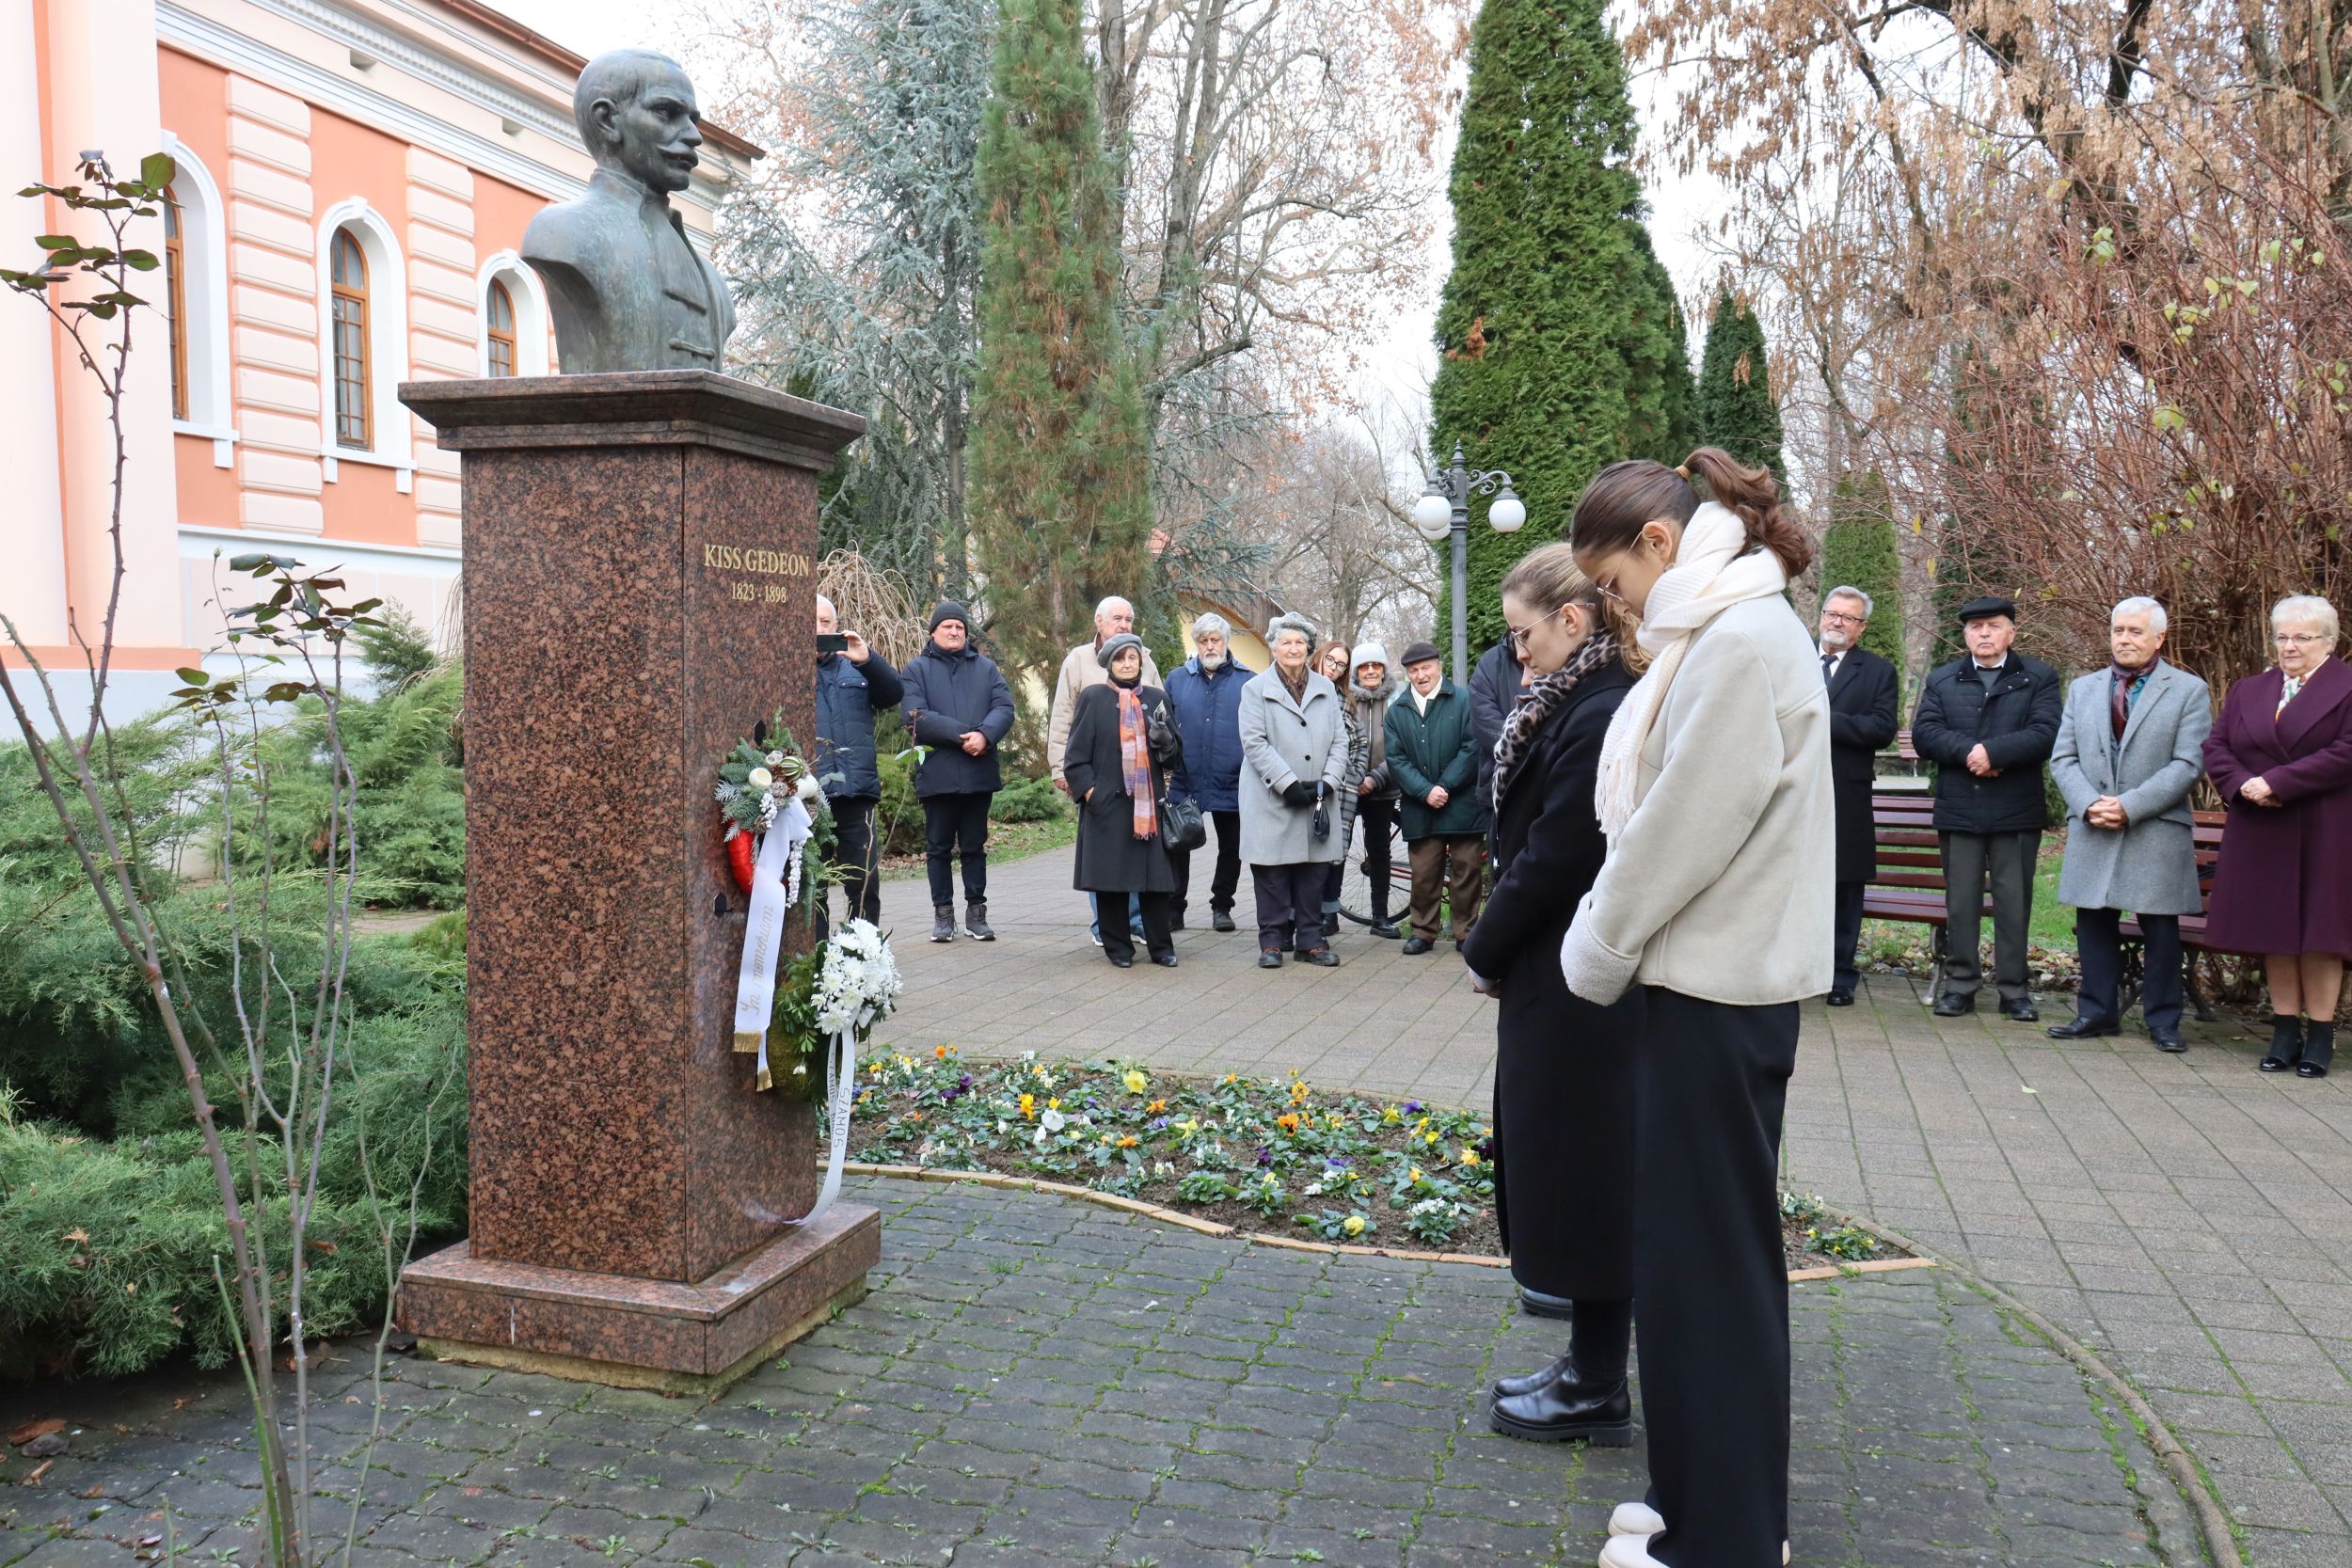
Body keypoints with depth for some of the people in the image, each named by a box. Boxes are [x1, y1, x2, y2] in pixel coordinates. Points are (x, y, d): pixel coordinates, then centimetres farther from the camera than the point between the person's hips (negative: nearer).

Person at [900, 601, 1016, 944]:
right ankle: (943, 914, 13)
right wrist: (962, 734, -19)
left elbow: (1004, 707, 0)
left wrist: (985, 735, -20)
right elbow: (917, 717, -9)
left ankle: (976, 912, 16)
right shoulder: (917, 668, 4)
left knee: (975, 846, 9)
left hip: (979, 772, 2)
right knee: (939, 847, 5)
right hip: (937, 772, -2)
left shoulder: (986, 667, 13)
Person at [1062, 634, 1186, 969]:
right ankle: (1118, 947, 14)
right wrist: (1088, 789, -8)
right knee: (1110, 877, 2)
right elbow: (1076, 753, 2)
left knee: (1155, 876, 2)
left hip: (1149, 802, 2)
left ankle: (1161, 946, 12)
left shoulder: (1157, 698, 12)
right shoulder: (1092, 698, 3)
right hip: (1107, 803, -2)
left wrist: (1164, 739, -7)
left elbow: (1174, 751, 14)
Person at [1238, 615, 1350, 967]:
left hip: (1316, 801, 3)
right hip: (1271, 802, -3)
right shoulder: (1255, 689, 2)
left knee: (1312, 872, 6)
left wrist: (1328, 782, -5)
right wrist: (1288, 784, -13)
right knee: (1272, 874, 0)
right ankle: (1273, 940, 9)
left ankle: (1310, 939, 15)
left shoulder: (1326, 690, 14)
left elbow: (1339, 740, 10)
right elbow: (1254, 743, -7)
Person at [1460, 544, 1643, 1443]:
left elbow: (1553, 862, -21)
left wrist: (1485, 953, -9)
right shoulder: (1576, 706, 9)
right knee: (1558, 1157, 20)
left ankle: (1596, 1391, 17)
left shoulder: (1603, 718, -22)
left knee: (1585, 1170, 2)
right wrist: (1496, 947, 6)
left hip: (1580, 988, -10)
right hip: (1560, 975, 10)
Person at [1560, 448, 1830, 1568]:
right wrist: (1608, 941, 10)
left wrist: (1598, 950, -7)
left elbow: (1686, 826, -19)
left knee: (1707, 1257, 1)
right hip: (1706, 977, 10)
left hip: (1718, 991, -10)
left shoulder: (1742, 642, -17)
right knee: (1693, 1252, 16)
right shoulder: (1718, 634, 14)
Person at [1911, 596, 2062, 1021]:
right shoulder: (1941, 680, 12)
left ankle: (2013, 988, 11)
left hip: (2017, 812, -2)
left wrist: (1993, 752, -19)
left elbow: (2045, 735, -9)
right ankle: (1960, 985, 13)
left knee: (2014, 902, 4)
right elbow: (1924, 732, -2)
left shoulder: (2040, 678, 5)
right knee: (1960, 901, 6)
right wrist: (1969, 752, -16)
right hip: (1958, 809, 2)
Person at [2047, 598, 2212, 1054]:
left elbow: (2189, 764, -7)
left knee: (2160, 928, 3)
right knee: (2094, 922, 7)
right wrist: (2089, 804, -9)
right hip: (2092, 830, 3)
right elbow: (2063, 758, 8)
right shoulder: (2083, 689, 14)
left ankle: (2163, 1021, 14)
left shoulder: (2189, 691, 2)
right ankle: (2097, 1012, 18)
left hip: (2157, 832, -3)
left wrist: (2129, 806, -16)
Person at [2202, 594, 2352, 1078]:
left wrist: (2276, 783, -18)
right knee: (2273, 930, 6)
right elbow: (2215, 747, 8)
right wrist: (2242, 784, -11)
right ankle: (2285, 1031, 13)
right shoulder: (2248, 691, 14)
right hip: (2260, 834, 4)